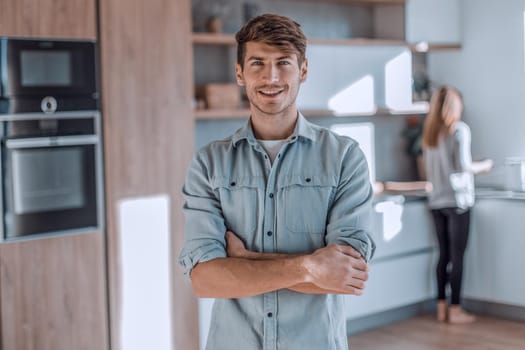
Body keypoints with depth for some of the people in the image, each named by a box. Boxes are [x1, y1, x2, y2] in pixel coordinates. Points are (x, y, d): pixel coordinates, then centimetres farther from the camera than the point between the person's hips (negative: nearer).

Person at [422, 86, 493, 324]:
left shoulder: (429, 132, 9)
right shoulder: (459, 129, -9)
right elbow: (463, 165, -15)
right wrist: (483, 166, 2)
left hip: (436, 201, 6)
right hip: (457, 199, -6)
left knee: (443, 254, 11)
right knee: (457, 256, -1)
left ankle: (441, 307, 15)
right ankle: (455, 310, 3)